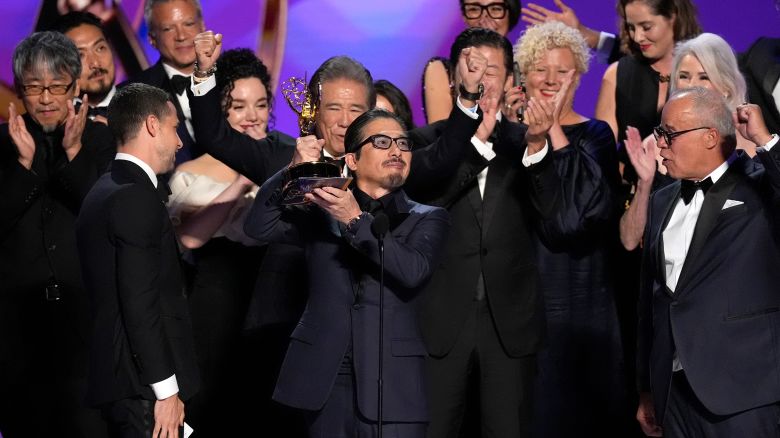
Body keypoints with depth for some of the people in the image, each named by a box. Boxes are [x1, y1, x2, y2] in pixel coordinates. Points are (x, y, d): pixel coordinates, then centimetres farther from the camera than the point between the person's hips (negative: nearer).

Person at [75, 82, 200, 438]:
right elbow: (140, 302, -20)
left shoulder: (104, 192, 16)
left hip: (117, 380, 10)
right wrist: (167, 389, -18)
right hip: (144, 385, -10)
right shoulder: (136, 197, -14)